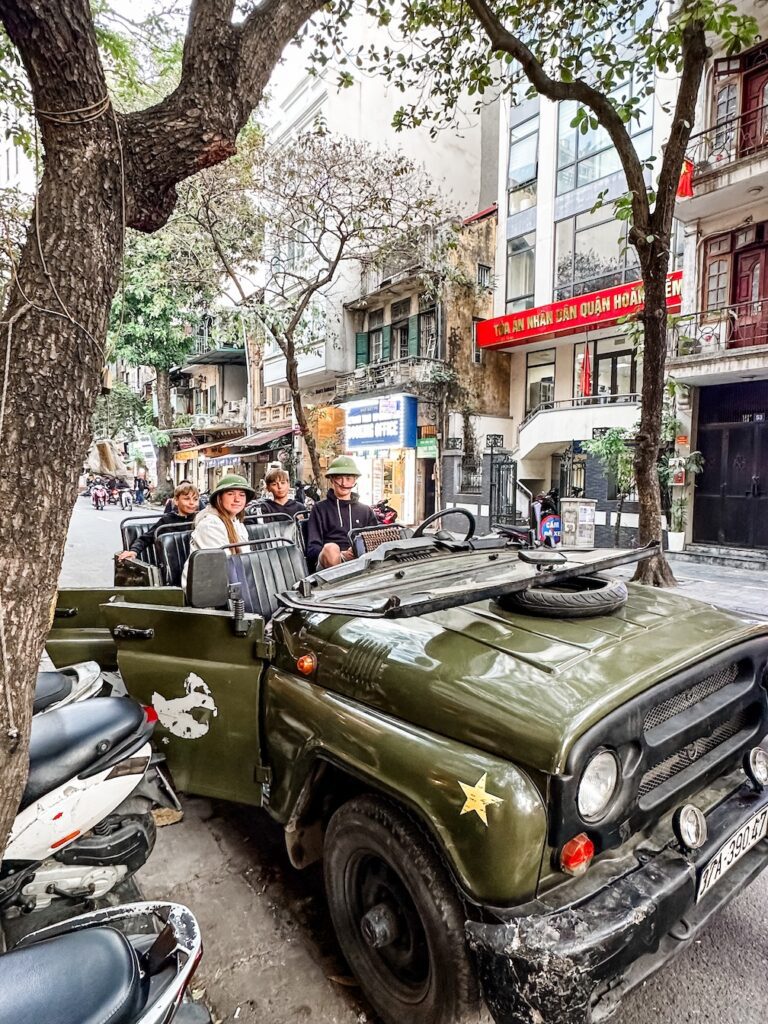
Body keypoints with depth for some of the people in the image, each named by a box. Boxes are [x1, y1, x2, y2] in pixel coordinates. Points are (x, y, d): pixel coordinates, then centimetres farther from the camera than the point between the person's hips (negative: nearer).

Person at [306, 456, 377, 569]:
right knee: (330, 548, -37)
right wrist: (342, 555, -14)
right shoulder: (320, 509, 15)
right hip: (329, 564, -1)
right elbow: (312, 548, 5)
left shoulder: (366, 510, 26)